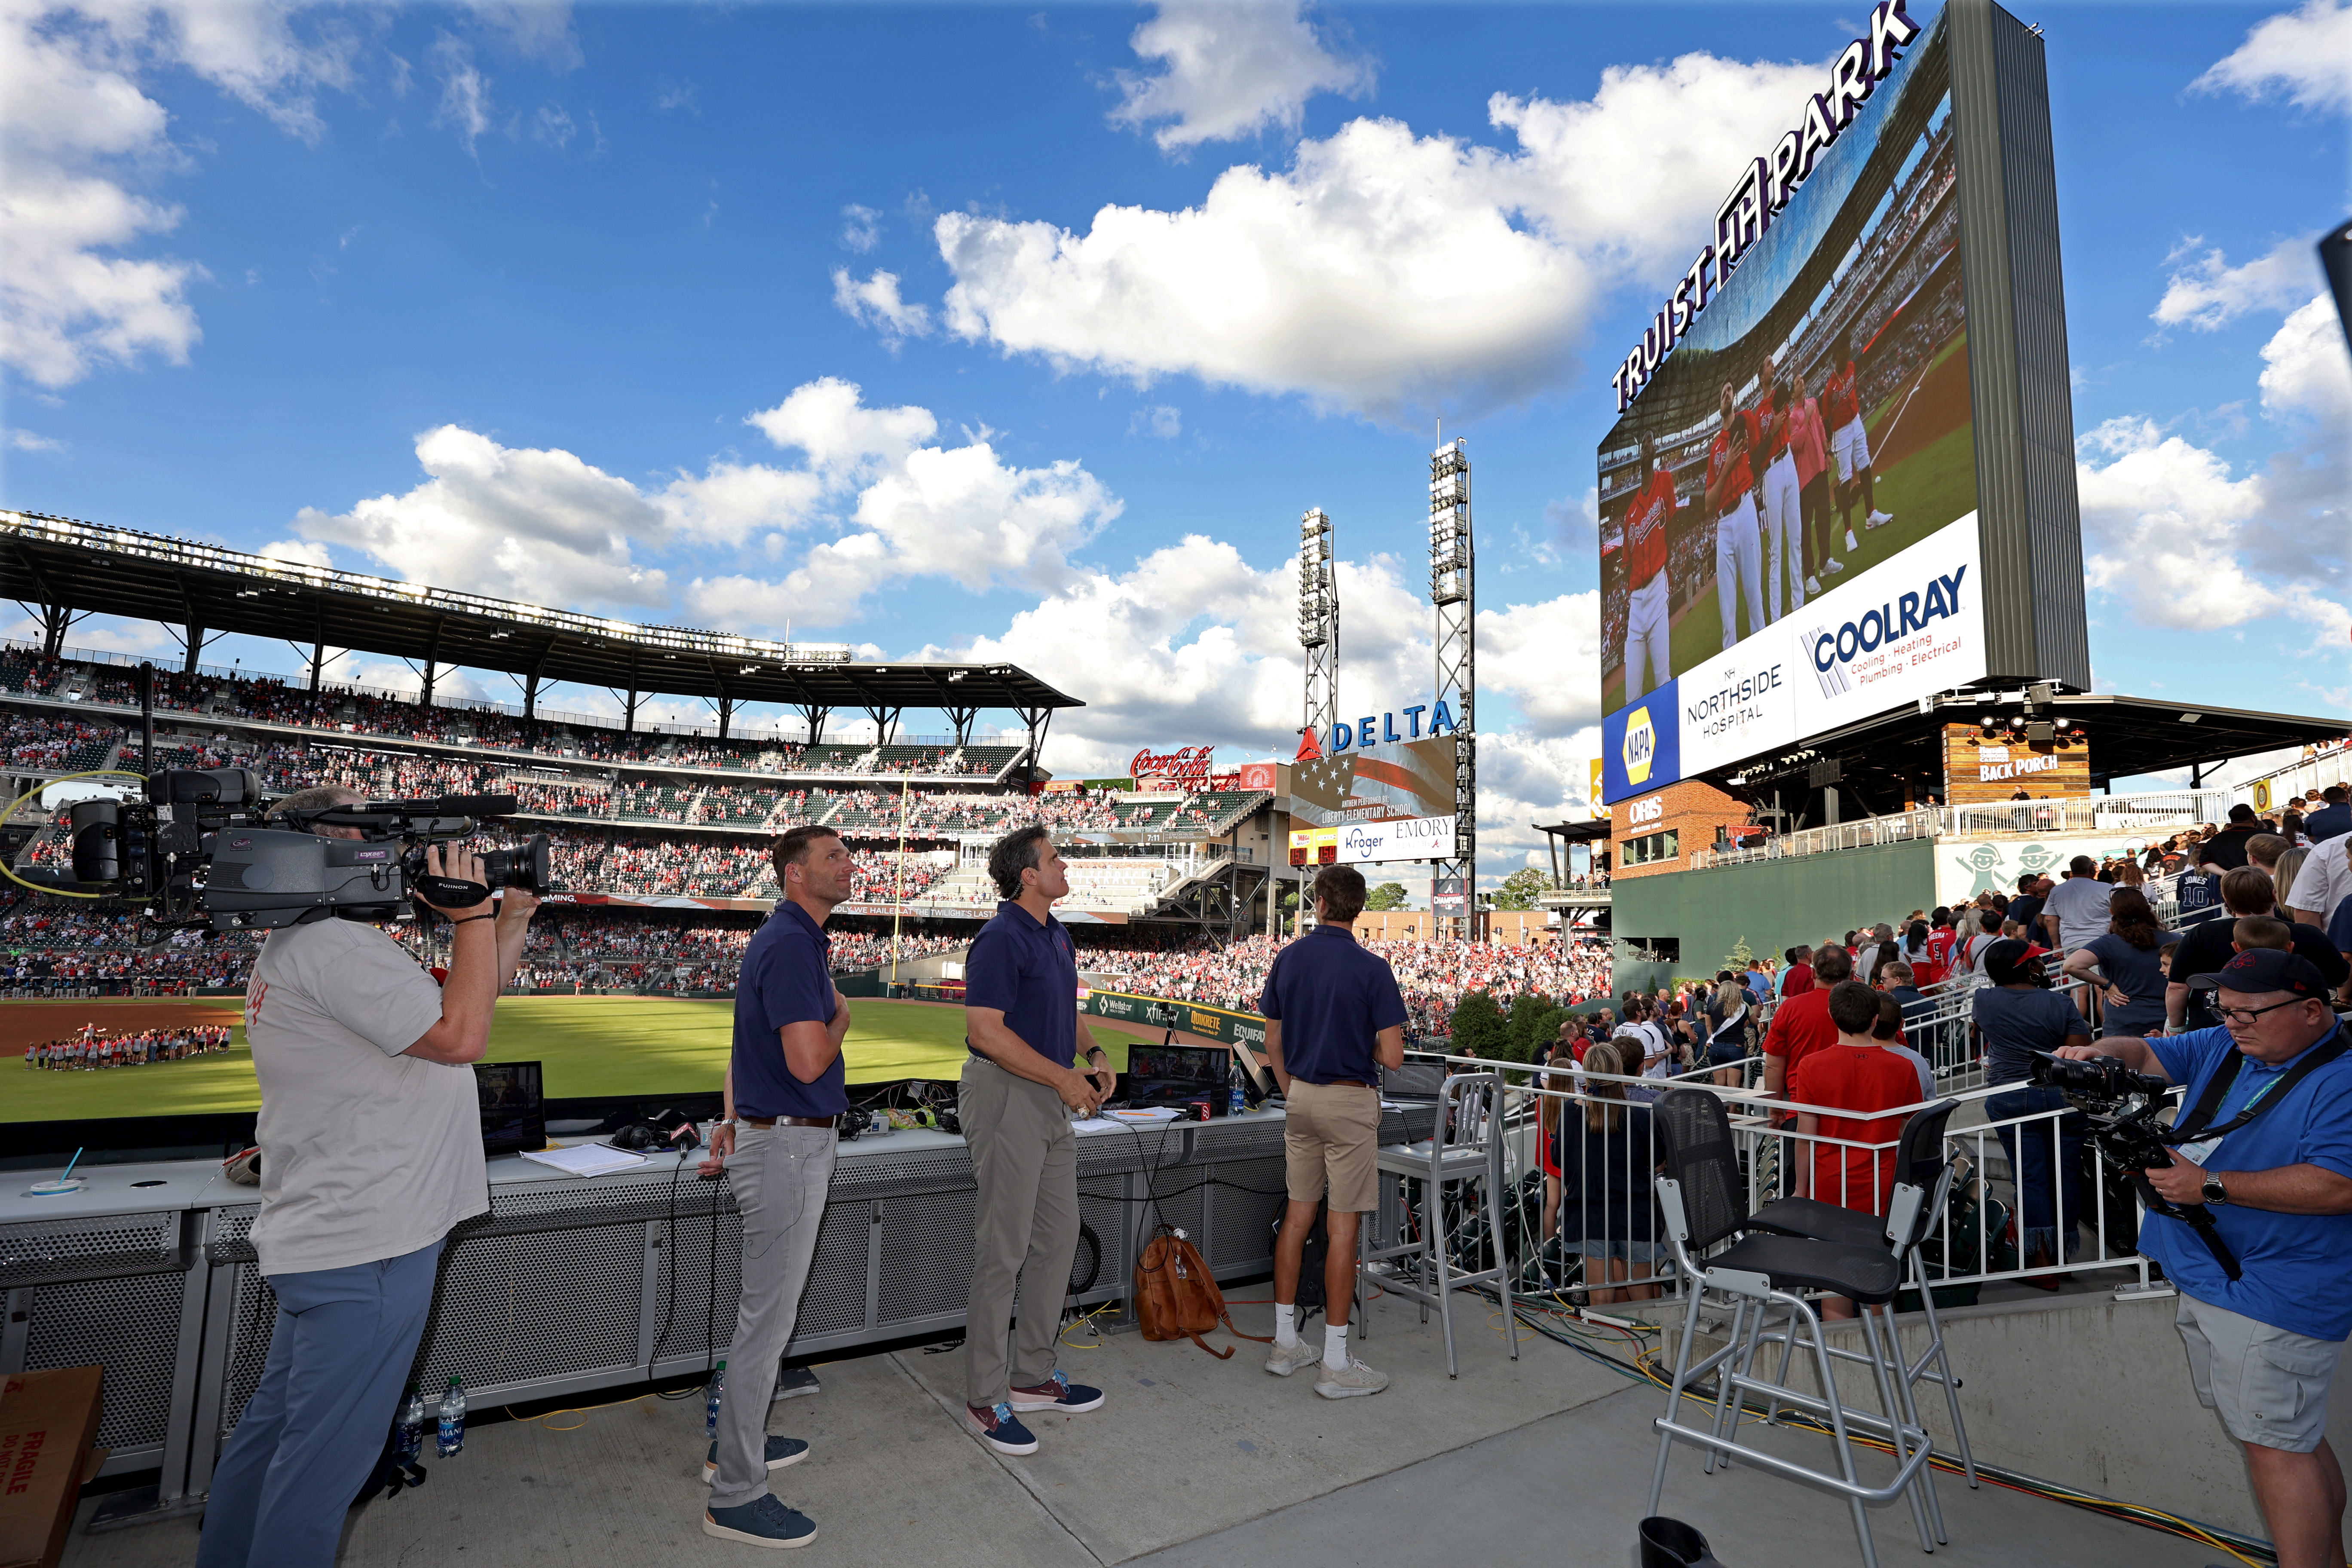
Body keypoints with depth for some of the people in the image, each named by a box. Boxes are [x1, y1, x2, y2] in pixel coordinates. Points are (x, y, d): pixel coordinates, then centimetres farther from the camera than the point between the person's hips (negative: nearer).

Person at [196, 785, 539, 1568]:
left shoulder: (297, 947, 16)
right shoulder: (337, 946, -21)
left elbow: (463, 1004, 19)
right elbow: (462, 1036, -24)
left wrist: (510, 924, 9)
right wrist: (472, 912, -16)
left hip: (322, 1239, 11)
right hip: (368, 1248, -11)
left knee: (274, 1427, 23)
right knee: (324, 1459, 2)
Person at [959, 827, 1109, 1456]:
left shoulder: (1056, 935, 12)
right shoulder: (1001, 938, -17)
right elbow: (985, 1030, -22)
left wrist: (1091, 1054, 5)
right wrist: (1064, 1077, -20)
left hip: (1051, 1104, 10)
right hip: (1007, 1098, -9)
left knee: (1059, 1238, 15)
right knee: (1004, 1250, -1)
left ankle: (1033, 1375, 30)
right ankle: (985, 1398, 14)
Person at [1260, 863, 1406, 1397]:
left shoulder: (1287, 959, 1)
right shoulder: (1371, 969, -15)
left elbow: (1273, 1044, 7)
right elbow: (1393, 1056, -16)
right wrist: (1363, 1045, 6)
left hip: (1300, 1097, 5)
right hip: (1351, 1103, -5)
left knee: (1298, 1214, 14)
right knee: (1343, 1226, 1)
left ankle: (1285, 1342, 24)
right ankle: (1335, 1363, 9)